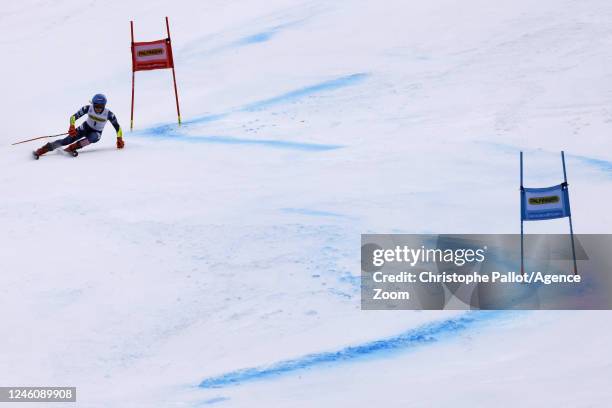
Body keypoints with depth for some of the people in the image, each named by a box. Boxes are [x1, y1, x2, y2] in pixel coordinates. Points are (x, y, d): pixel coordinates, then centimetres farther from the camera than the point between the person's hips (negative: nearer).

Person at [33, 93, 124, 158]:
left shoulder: (109, 114, -24)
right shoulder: (88, 108, -21)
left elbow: (117, 127, -12)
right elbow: (74, 117, -17)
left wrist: (119, 139, -18)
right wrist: (72, 127, -35)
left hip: (96, 133, 0)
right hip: (85, 127, 0)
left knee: (92, 138, -39)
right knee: (67, 140, -19)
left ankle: (71, 148, -38)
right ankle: (42, 150, -19)